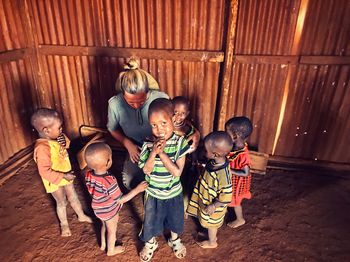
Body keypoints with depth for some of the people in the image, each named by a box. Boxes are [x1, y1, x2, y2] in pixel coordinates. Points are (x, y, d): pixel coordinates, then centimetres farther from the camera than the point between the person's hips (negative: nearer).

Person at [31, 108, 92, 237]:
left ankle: (81, 215, 45)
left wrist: (63, 139, -11)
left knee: (73, 197, 22)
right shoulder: (42, 148, -35)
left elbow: (66, 145, 11)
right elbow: (45, 172, -33)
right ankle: (64, 224, 42)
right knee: (61, 203, 16)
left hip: (66, 175, 6)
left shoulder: (55, 139, -10)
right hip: (55, 181, -6)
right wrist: (64, 176, -29)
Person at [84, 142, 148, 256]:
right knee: (112, 230, 24)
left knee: (104, 226, 33)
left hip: (97, 208, 5)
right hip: (110, 211, -5)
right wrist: (137, 189, -26)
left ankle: (103, 244, 58)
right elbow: (121, 200, -28)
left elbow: (92, 191, -2)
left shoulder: (88, 175, -21)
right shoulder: (109, 182, -41)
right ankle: (111, 250, 49)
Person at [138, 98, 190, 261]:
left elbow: (177, 171, -25)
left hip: (173, 193, 0)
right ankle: (150, 243, 54)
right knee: (150, 220, 23)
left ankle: (175, 240, 58)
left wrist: (162, 153, -33)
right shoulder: (148, 143, -19)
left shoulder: (180, 142, -22)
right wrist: (153, 152, -33)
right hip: (153, 193, 1)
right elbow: (146, 170, -16)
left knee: (175, 219, 26)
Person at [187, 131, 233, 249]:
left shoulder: (222, 174, -42)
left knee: (211, 224, 23)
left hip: (212, 205, -7)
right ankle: (212, 235, 60)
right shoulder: (215, 161, -18)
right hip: (206, 199, 7)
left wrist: (213, 206, -22)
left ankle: (212, 242, 51)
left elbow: (226, 197, -31)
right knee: (210, 224, 33)